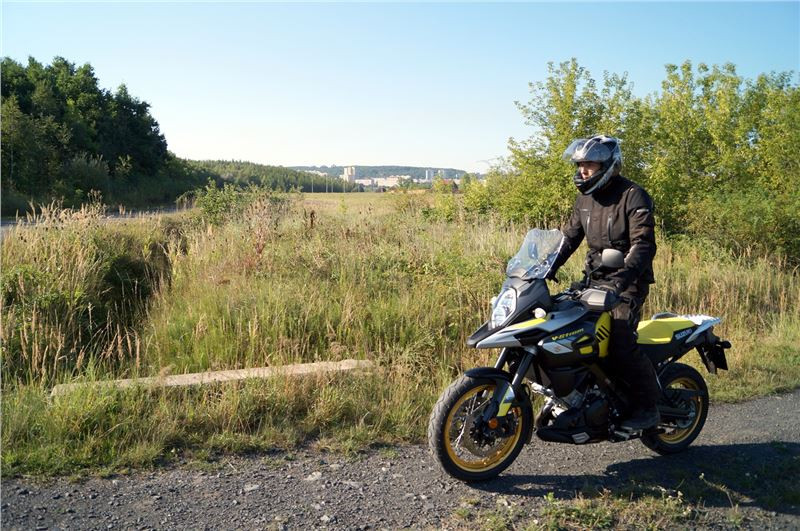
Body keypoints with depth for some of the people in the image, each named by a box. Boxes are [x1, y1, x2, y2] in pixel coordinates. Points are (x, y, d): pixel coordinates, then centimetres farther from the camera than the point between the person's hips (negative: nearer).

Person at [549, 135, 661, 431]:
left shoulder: (633, 196, -11)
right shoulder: (585, 197, 11)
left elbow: (644, 245, -21)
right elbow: (570, 236, 14)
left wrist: (623, 277, -36)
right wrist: (548, 267, 1)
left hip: (628, 282, -8)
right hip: (595, 278, 8)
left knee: (621, 345, -19)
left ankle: (648, 407, 0)